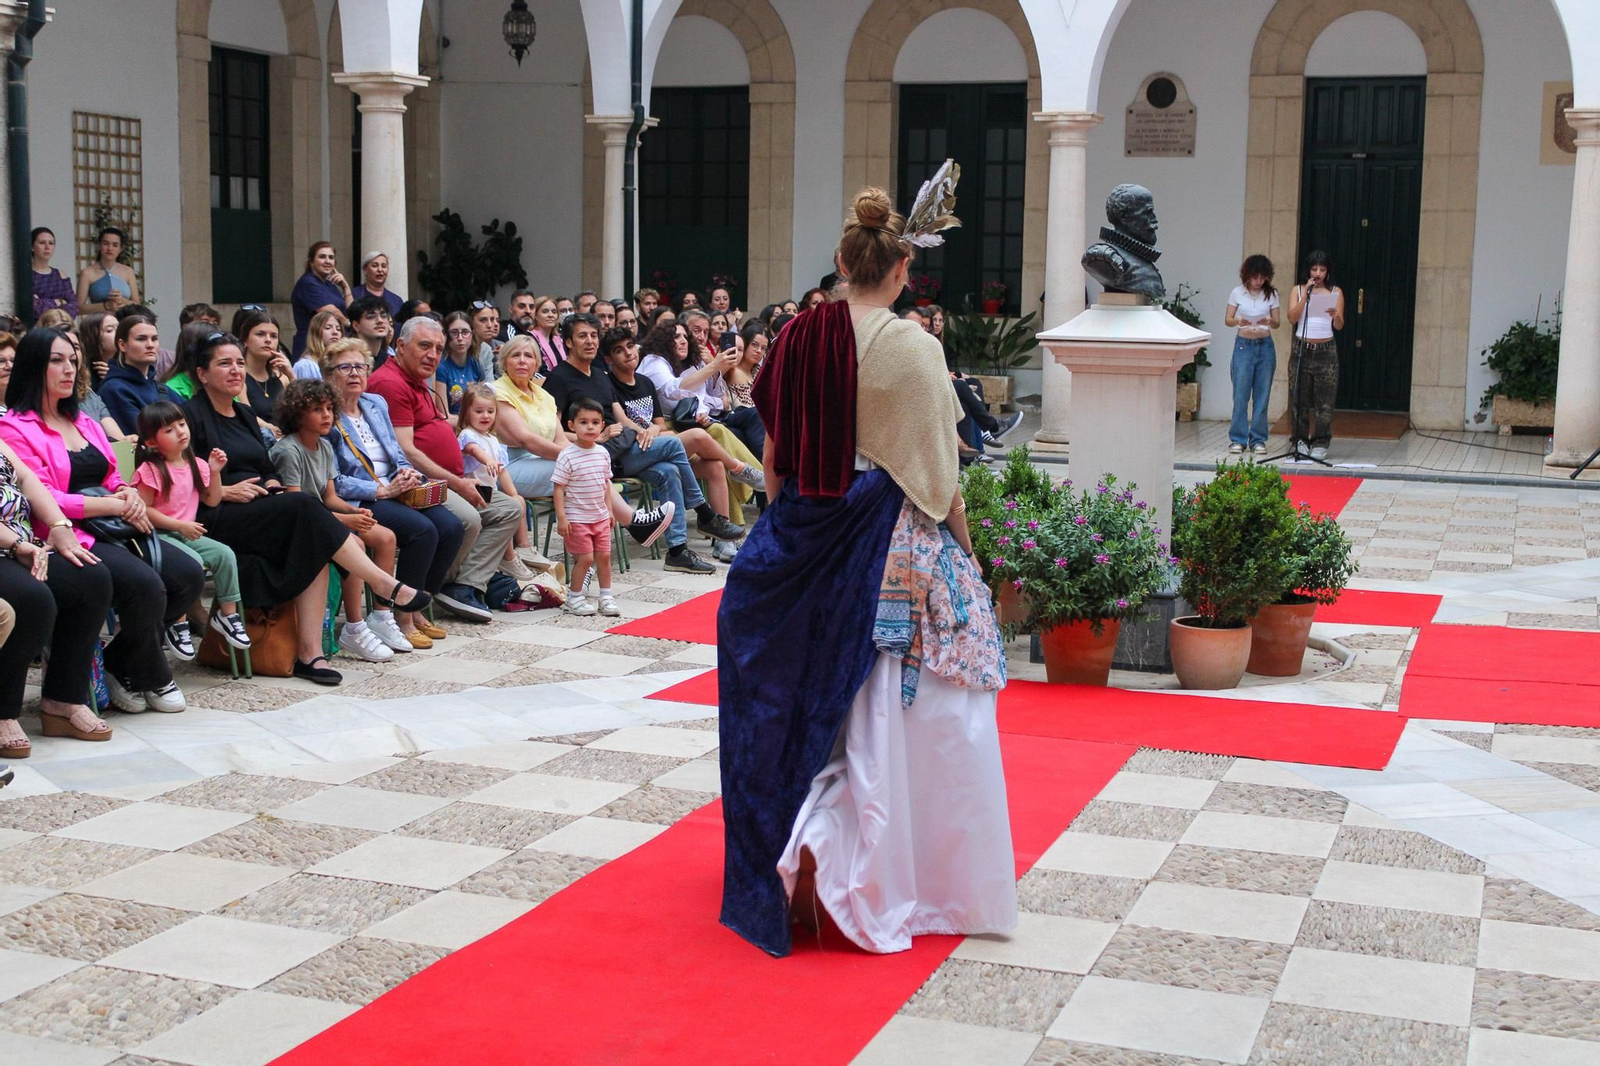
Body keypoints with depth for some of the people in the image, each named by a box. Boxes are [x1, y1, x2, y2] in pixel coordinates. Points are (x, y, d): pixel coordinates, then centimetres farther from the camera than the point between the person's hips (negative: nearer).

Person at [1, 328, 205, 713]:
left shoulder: (83, 421, 22)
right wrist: (114, 505, -13)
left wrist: (130, 494, -2)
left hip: (113, 531, 8)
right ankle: (148, 677, -2)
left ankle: (122, 661, 4)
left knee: (189, 575, -11)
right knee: (145, 584, -28)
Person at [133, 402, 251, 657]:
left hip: (187, 533, 7)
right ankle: (178, 623, -19)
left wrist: (215, 472, 5)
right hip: (158, 535, -7)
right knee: (192, 561, -32)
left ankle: (227, 613, -2)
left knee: (225, 554, -15)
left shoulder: (195, 466, 10)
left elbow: (212, 500, 18)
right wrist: (180, 525, -20)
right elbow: (144, 510, -16)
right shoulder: (151, 471, -12)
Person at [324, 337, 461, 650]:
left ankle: (417, 609, -3)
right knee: (423, 529, -29)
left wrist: (406, 471, -2)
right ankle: (402, 618, -16)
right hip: (359, 503, -8)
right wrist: (382, 490, -17)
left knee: (452, 527, -15)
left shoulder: (376, 404, 17)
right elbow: (333, 481, -14)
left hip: (394, 491, 8)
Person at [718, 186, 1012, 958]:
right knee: (890, 704, 3)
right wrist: (962, 547, 1)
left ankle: (796, 852, 29)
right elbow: (938, 467, -10)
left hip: (806, 535, 5)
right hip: (892, 533, -5)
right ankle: (900, 871, 6)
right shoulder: (912, 346, -13)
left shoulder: (799, 337, 1)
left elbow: (775, 453, 7)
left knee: (805, 689, 18)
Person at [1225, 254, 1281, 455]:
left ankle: (1258, 440, 8)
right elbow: (1228, 319, 2)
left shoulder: (1271, 294, 4)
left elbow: (1277, 323, 4)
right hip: (1244, 345, -1)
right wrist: (1239, 322, -20)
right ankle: (1237, 439, 4)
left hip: (1265, 346, 1)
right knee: (1240, 395, -4)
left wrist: (1269, 322, -19)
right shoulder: (1238, 292, 1)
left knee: (1262, 396, 2)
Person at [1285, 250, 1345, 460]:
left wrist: (1335, 315, -21)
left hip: (1326, 350, 0)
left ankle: (1320, 443, 1)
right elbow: (1292, 318, -7)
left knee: (1324, 399, -3)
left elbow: (1339, 326, 1)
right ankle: (1300, 440, 7)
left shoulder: (1335, 292, 6)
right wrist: (1306, 295, -13)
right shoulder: (1298, 290, 6)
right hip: (1302, 348, 0)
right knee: (1299, 397, 0)